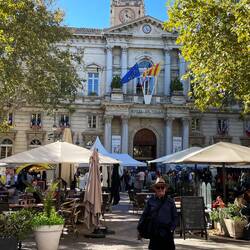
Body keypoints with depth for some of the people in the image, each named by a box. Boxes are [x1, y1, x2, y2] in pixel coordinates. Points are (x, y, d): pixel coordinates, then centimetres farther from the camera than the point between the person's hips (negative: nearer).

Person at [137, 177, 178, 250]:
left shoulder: (170, 201, 3)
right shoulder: (151, 201, 2)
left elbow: (175, 217, 6)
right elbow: (144, 215, 5)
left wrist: (172, 228, -7)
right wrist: (140, 229, 3)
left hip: (167, 233, 0)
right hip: (154, 233, 0)